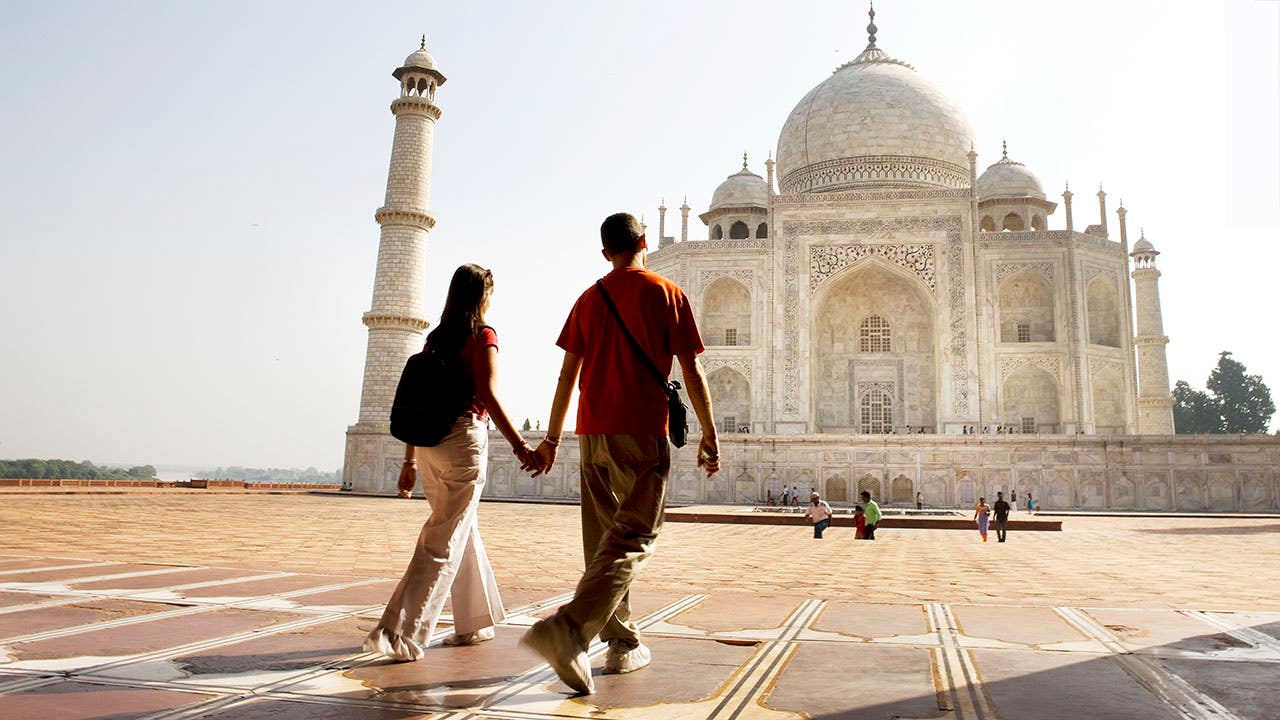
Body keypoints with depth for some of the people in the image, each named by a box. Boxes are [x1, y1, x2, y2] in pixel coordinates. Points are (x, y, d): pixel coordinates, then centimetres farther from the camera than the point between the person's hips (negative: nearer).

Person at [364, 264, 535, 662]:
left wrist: (410, 458, 18)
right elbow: (489, 396, -16)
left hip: (429, 443, 7)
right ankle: (398, 633, -7)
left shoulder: (435, 338, 12)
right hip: (464, 439, -7)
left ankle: (472, 623, 30)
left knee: (464, 530, 19)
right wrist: (520, 446, -18)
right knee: (443, 542, -2)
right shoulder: (483, 337, -6)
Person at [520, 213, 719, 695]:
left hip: (592, 433, 5)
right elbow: (691, 372, -3)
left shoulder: (589, 299, 12)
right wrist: (709, 434, 5)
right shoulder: (667, 294, 1)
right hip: (643, 431, -5)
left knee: (603, 541, 13)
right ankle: (568, 629, -24)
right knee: (632, 541, -6)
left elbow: (568, 375, 11)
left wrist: (550, 440, 16)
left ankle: (623, 644, 19)